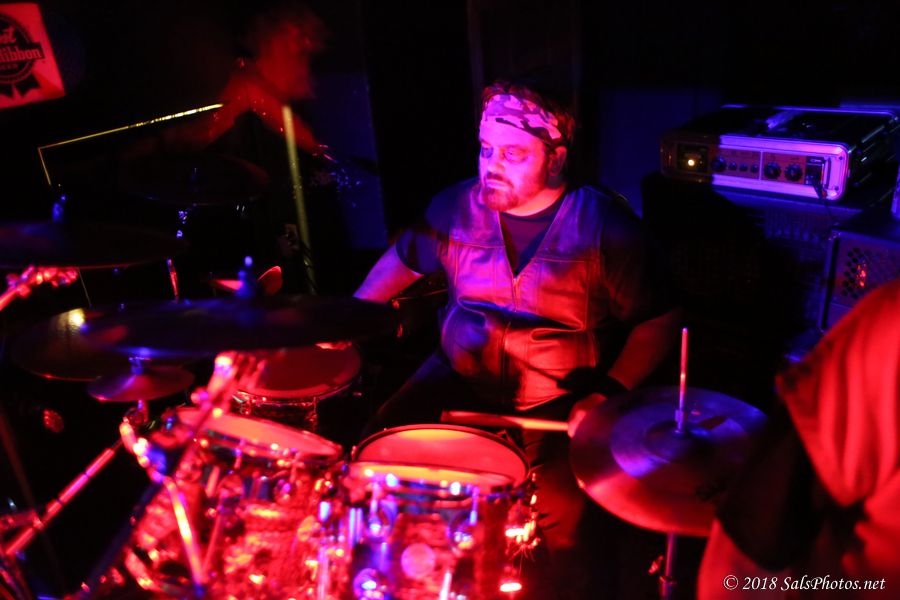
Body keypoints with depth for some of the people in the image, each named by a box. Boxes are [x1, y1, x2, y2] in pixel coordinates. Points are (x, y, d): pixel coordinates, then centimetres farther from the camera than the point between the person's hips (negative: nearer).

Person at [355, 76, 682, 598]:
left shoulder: (604, 225, -12)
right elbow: (405, 259, 16)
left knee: (560, 519, -26)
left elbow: (658, 321, -5)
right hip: (460, 379, 4)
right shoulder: (456, 208, -1)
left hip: (560, 401, -3)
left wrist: (608, 392, -17)